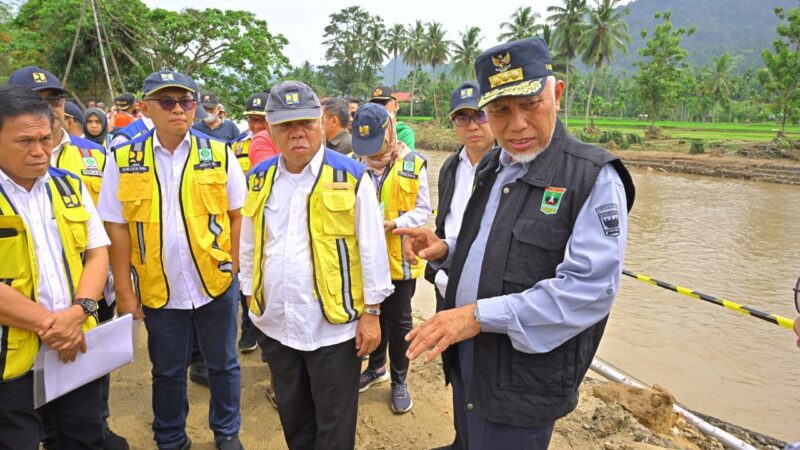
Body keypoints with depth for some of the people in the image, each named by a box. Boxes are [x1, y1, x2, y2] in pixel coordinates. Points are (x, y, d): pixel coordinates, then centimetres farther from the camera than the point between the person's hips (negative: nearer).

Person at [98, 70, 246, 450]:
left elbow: (236, 215, 3)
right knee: (168, 372, 18)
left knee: (223, 365, 16)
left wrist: (233, 264, -3)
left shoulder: (219, 154, -3)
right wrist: (124, 291, -2)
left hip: (216, 285, 0)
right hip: (159, 290, 0)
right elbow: (118, 229, -1)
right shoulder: (122, 161, -3)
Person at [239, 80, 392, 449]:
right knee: (292, 417, 22)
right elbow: (249, 249, 12)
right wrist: (251, 299, 12)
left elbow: (372, 249, -7)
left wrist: (371, 312, -7)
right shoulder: (258, 180, 4)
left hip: (334, 324, -4)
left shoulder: (351, 177, -9)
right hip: (275, 324, 4)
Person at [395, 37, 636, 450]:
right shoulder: (490, 167, 7)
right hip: (465, 359, 7)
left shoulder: (595, 178, -18)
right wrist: (445, 250, -3)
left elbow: (591, 288, -26)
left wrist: (480, 315, -29)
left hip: (524, 379, -7)